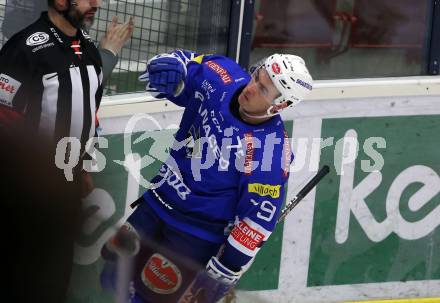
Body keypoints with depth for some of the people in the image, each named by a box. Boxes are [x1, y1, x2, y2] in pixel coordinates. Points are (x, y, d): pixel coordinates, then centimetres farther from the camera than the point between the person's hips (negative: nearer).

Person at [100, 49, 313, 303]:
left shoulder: (272, 152, -27)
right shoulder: (222, 78, -12)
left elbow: (259, 219, -22)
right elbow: (183, 63, 3)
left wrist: (226, 270, -18)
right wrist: (167, 66, -21)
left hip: (197, 238, -6)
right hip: (158, 203, 6)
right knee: (112, 279, 14)